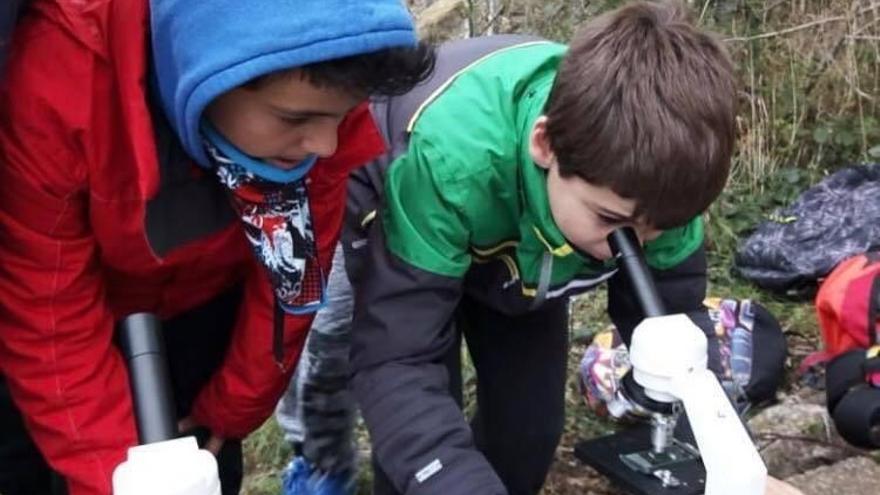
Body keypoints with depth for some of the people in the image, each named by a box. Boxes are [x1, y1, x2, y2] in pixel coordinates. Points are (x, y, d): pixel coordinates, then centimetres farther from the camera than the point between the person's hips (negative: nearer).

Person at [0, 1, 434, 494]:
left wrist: (231, 410, -3)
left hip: (198, 308, 2)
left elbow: (291, 282, -13)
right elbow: (45, 317, -27)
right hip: (59, 300, -1)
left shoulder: (320, 101, -28)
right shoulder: (54, 86, -37)